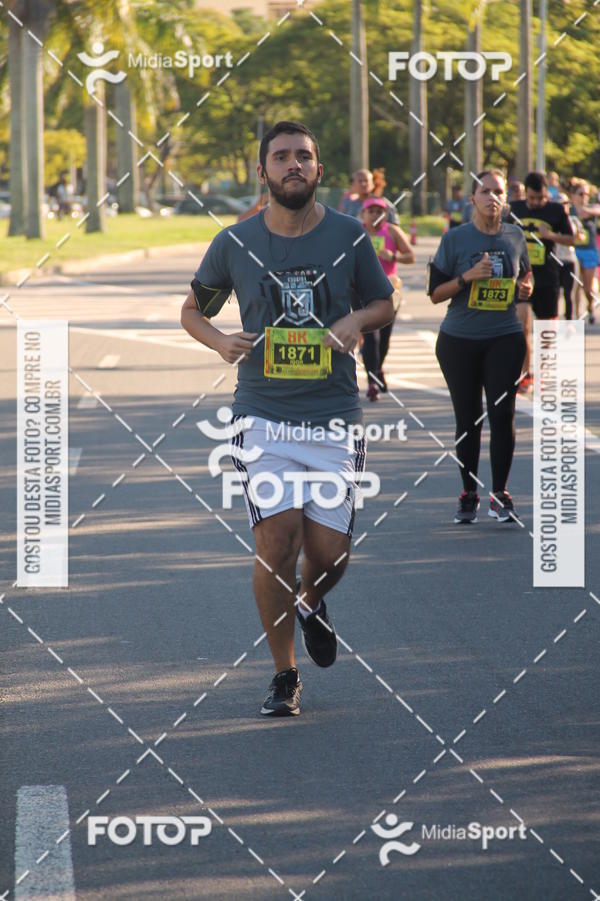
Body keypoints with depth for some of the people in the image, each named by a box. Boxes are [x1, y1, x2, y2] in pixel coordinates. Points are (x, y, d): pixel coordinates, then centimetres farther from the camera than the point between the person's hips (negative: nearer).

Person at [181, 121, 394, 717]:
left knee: (329, 552, -1)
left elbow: (384, 303, 16)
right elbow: (192, 310, 15)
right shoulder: (235, 243, 1)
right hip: (263, 416, -1)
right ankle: (284, 677, 4)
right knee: (277, 538, -13)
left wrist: (357, 320, -7)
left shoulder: (347, 237, 1)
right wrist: (219, 341, -7)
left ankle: (311, 605, 38)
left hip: (335, 416, 1)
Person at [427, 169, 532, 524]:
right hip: (459, 339, -1)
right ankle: (469, 494, 14)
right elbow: (435, 293, -2)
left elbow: (525, 277, 20)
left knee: (503, 414, -7)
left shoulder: (515, 236, 5)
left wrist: (526, 287, -4)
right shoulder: (455, 239, -3)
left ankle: (500, 495, 1)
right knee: (467, 418, 3)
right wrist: (467, 277, -18)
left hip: (505, 338, 1)